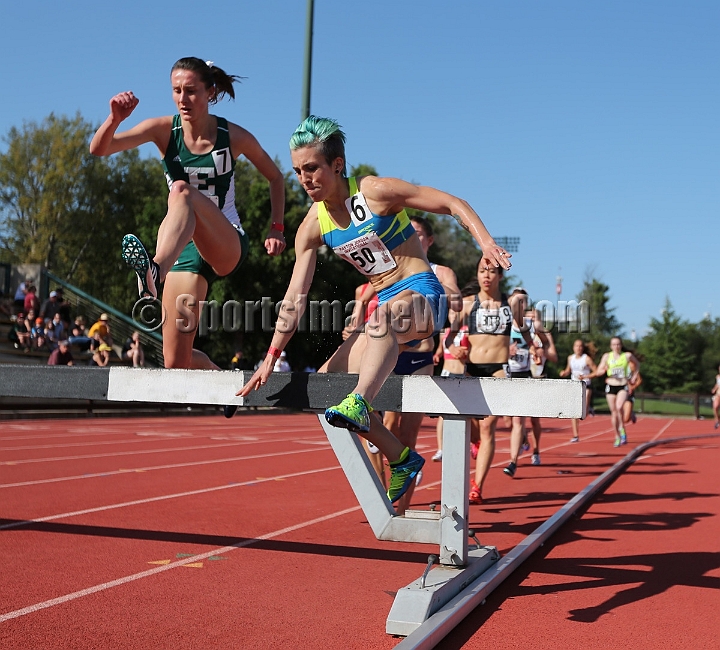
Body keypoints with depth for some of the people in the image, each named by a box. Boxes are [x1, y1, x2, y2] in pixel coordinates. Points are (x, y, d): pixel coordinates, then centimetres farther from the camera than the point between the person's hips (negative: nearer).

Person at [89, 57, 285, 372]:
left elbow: (275, 177, 12)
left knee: (182, 192, -35)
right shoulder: (164, 130, -2)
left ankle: (154, 272, -60)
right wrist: (115, 118, -34)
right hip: (184, 248, 3)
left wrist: (276, 229, 2)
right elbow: (98, 149, -13)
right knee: (176, 363, -7)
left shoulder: (234, 136, -4)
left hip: (228, 246, -2)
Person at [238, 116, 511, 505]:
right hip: (386, 306, 7)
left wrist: (485, 242, -26)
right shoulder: (313, 226, 2)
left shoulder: (375, 192, -12)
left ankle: (359, 405, -56)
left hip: (423, 295, -7)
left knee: (383, 315, -41)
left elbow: (453, 204, -9)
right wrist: (271, 358, 0)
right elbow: (295, 297, 3)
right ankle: (401, 459, 7)